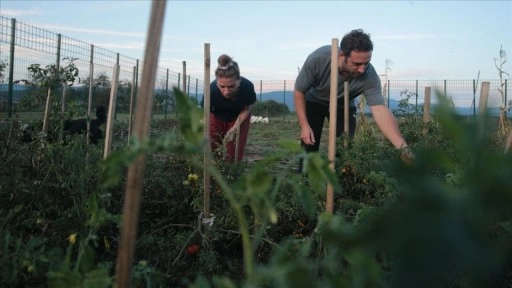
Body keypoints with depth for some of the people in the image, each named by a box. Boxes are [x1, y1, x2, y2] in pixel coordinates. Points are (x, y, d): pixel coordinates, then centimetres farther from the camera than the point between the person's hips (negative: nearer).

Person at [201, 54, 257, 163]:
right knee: (212, 152, -3)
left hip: (239, 118, 0)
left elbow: (246, 109, -15)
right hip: (217, 117, 0)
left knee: (234, 154, -2)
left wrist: (234, 128, -23)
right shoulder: (212, 90, -39)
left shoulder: (247, 87, -36)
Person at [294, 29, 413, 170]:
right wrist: (304, 125, -25)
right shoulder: (317, 59, -35)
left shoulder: (369, 76, -33)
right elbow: (299, 91, -21)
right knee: (309, 147, -8)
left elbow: (380, 110, -41)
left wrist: (403, 147, -53)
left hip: (343, 106, 1)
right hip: (314, 102, -1)